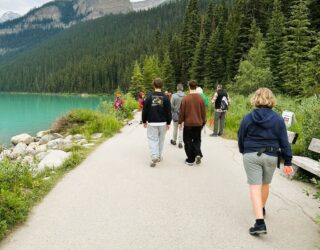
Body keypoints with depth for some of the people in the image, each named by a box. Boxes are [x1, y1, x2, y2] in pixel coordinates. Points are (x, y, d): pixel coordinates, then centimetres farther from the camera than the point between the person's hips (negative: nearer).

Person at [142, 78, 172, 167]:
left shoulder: (149, 97, -5)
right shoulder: (165, 98, -3)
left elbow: (145, 110, -1)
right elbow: (168, 111, -1)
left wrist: (144, 121, 9)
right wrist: (168, 122, 7)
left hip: (152, 123, -1)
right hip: (162, 123, 2)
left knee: (153, 140, 1)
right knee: (161, 140, 14)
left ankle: (154, 157, -16)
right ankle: (159, 156, 25)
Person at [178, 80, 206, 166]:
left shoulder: (185, 98, -11)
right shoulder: (201, 98, -2)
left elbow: (181, 112, -5)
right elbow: (203, 112, 5)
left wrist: (180, 122, 7)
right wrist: (203, 122, 17)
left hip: (188, 123, -3)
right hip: (198, 123, 3)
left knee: (188, 141, 8)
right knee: (197, 140, 19)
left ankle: (190, 160, 11)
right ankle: (198, 154, -2)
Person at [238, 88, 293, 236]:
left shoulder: (248, 118, -4)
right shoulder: (278, 120, -2)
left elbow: (241, 138, 4)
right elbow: (284, 142, -1)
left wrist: (243, 151, 23)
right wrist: (287, 162, 5)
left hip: (251, 156, -2)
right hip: (271, 156, 2)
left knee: (255, 187, -4)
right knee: (265, 184, 21)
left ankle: (260, 222, -14)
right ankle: (262, 209, 45)